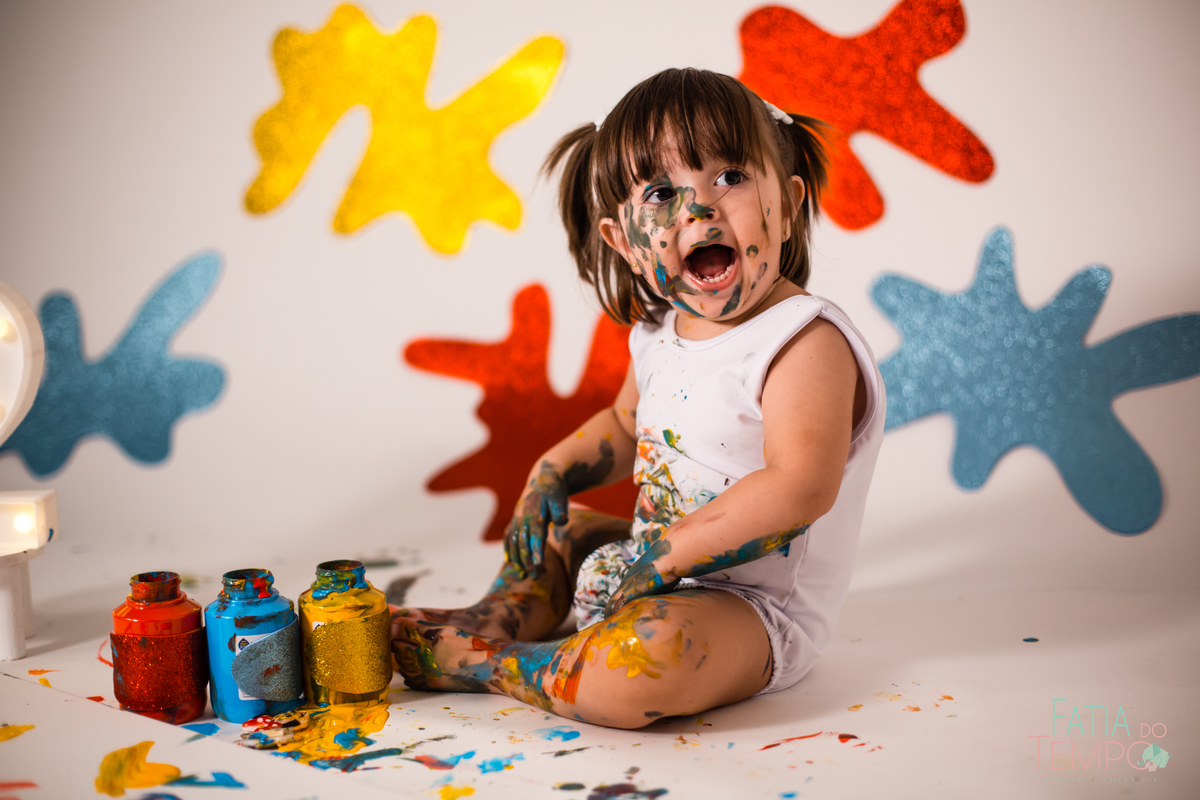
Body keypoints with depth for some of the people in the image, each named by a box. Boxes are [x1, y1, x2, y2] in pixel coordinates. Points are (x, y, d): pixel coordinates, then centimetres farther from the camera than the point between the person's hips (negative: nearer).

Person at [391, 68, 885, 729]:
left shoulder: (807, 342, -22)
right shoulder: (660, 332, 5)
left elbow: (799, 489, -35)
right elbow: (626, 424, 25)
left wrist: (653, 557, -31)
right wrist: (551, 474, 8)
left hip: (758, 608, -9)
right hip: (664, 576, 9)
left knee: (653, 655, -36)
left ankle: (482, 666, -15)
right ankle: (500, 620, 3)